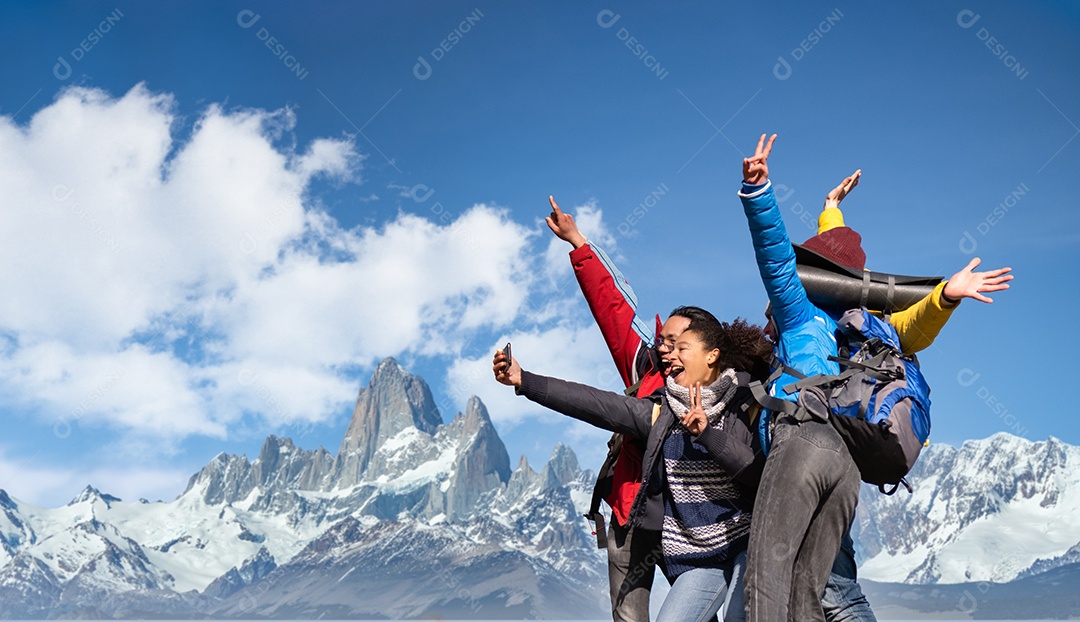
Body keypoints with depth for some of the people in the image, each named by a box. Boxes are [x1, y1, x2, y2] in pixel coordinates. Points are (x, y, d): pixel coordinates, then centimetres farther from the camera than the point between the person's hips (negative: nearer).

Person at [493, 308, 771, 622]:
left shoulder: (744, 408, -2)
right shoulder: (662, 413, 9)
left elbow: (759, 476, -12)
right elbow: (596, 404, 1)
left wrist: (709, 434, -21)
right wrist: (524, 381, -4)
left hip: (744, 548, -4)